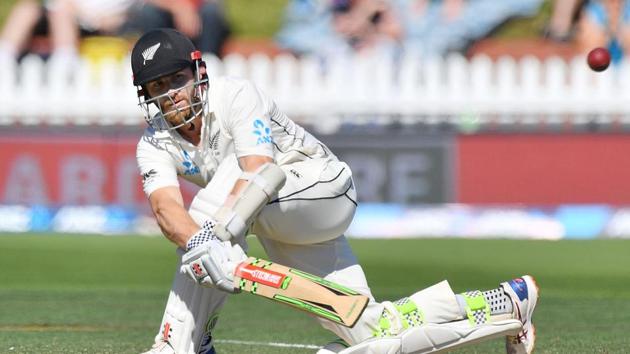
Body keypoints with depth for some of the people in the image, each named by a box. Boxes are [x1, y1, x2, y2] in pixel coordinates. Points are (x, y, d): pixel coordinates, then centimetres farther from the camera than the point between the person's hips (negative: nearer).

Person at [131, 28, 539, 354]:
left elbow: (257, 174, -37)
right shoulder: (155, 145, -5)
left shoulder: (235, 96, -21)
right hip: (273, 226, 6)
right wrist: (196, 244, -49)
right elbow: (166, 206, -26)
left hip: (324, 190, -6)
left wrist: (218, 231, -55)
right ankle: (506, 303, 15)